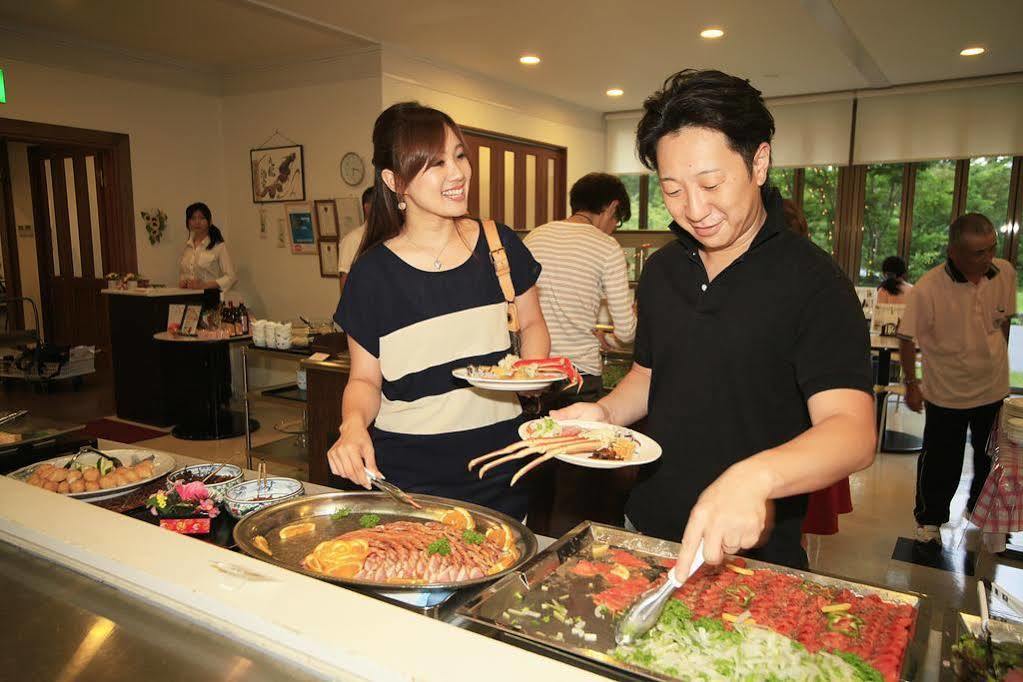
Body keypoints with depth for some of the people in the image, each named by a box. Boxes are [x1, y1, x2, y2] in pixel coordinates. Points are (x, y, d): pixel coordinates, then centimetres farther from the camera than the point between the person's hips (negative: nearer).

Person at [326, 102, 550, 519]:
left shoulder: (499, 245, -2)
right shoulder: (373, 272, -7)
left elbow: (531, 322, 13)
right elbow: (365, 379, 0)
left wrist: (533, 367, -7)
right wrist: (354, 423, -20)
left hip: (498, 464, 2)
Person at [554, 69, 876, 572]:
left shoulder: (814, 284, -18)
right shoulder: (660, 270, 1)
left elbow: (853, 434, -26)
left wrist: (756, 477, -45)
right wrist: (606, 412, -7)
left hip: (756, 553, -5)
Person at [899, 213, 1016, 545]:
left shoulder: (1005, 273, -9)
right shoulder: (927, 289, -24)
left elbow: (1004, 321, 8)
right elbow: (908, 338, -13)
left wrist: (998, 363, 15)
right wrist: (911, 384, -8)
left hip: (993, 388, 4)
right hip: (946, 391, -4)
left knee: (991, 456, 21)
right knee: (941, 462, 9)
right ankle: (929, 519, 32)